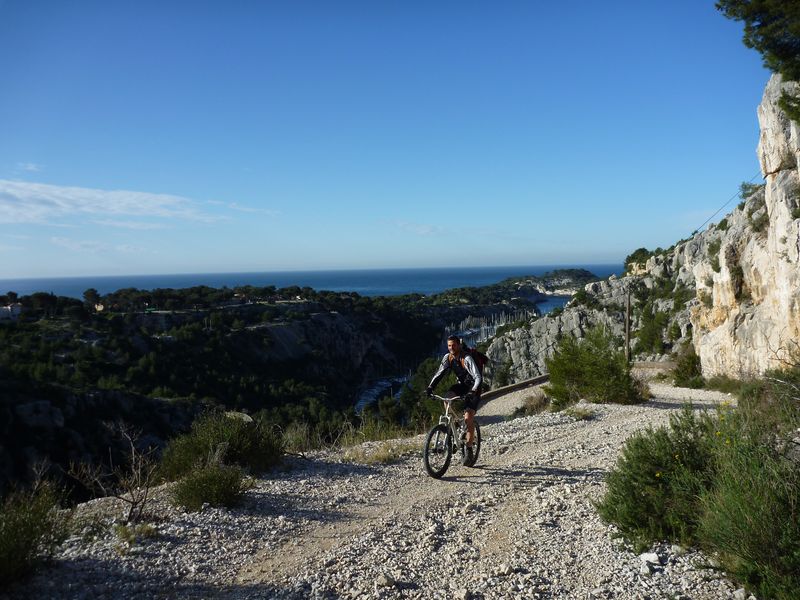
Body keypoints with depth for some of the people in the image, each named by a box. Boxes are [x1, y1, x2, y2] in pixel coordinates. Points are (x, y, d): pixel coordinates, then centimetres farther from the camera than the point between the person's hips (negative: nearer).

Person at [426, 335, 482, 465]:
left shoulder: (467, 359, -26)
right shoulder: (448, 357, -7)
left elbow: (478, 378, -32)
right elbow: (439, 373, -6)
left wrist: (472, 392, -46)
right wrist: (430, 387, -19)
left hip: (473, 388, -6)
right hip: (461, 385, 6)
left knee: (468, 418, -16)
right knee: (447, 397, -26)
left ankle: (469, 450, -6)